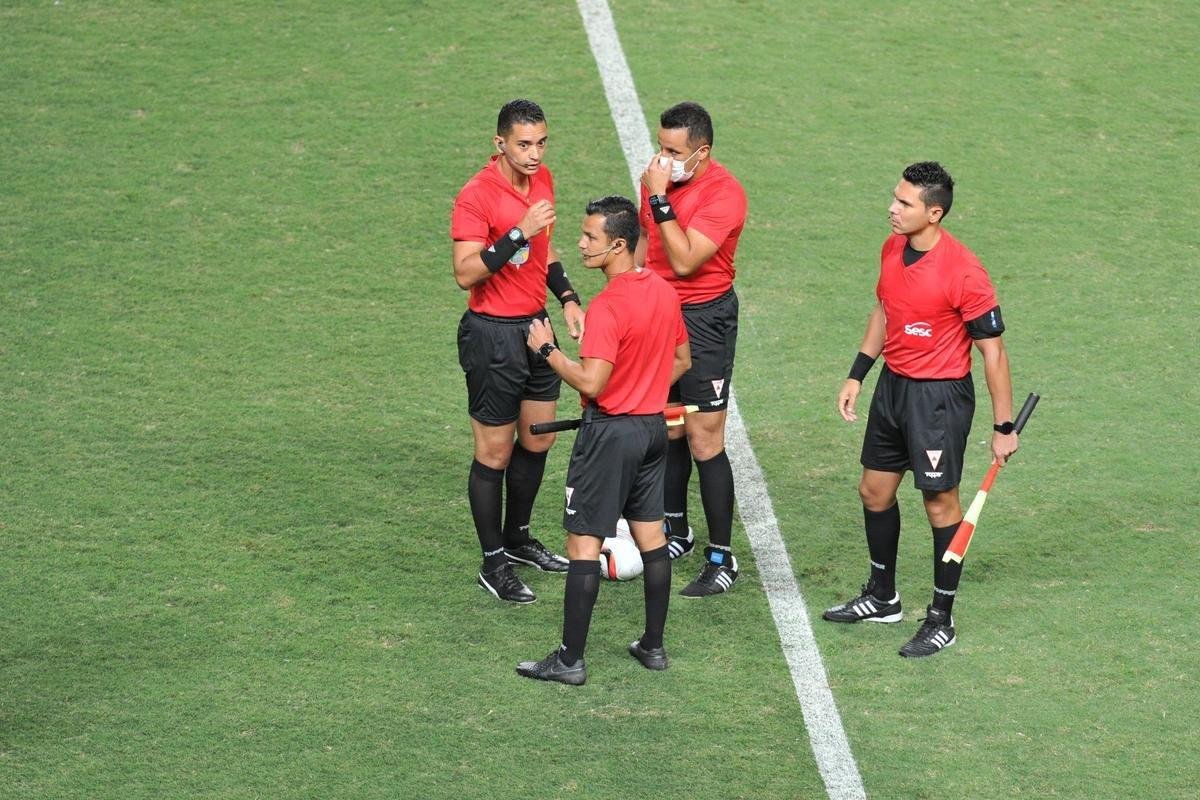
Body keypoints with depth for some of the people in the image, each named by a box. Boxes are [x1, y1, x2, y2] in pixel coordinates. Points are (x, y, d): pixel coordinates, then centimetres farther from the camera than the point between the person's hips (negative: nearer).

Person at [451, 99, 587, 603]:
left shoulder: (542, 181, 5)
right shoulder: (477, 196, -20)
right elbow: (465, 273, -26)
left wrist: (568, 299, 11)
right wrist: (519, 232, -31)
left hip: (536, 325, 8)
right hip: (493, 335, -8)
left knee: (538, 441, 16)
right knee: (496, 453, 1)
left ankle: (517, 539, 34)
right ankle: (494, 565, 11)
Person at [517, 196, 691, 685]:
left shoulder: (608, 306, -22)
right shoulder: (665, 292, 4)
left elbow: (591, 383, -27)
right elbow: (682, 360, 15)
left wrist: (547, 349, -14)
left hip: (610, 433, -8)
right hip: (654, 426, 8)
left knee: (583, 543, -2)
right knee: (651, 536, 15)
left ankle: (570, 660, 1)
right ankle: (653, 646, 22)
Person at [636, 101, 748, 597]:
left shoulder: (724, 194, -21)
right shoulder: (659, 179, 3)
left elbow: (684, 261, -29)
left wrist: (659, 199, -28)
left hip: (704, 319, -7)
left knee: (704, 443, -7)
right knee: (668, 431, 16)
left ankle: (722, 559, 0)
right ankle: (676, 532, 32)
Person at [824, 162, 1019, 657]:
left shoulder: (964, 273, -23)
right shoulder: (893, 248, 0)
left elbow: (992, 349, -17)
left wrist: (1004, 427, -14)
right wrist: (856, 375, 16)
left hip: (940, 396, -8)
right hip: (893, 385, 8)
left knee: (940, 504, 1)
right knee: (874, 491, 16)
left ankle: (942, 621, 14)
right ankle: (881, 598, 35)